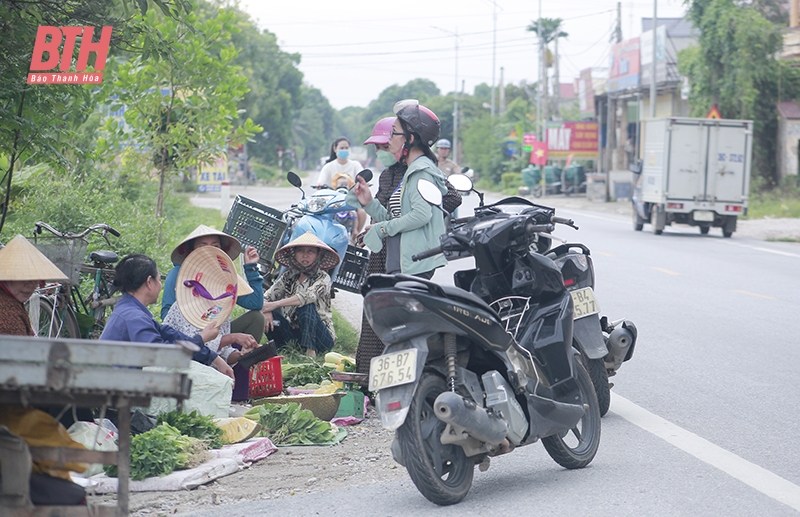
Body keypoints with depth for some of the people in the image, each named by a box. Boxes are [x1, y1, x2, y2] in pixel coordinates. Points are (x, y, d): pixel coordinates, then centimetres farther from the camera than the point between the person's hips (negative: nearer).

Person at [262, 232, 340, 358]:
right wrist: (266, 311, -24)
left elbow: (308, 296, -24)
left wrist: (275, 304, -30)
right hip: (293, 335, 4)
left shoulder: (323, 278, -4)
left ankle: (310, 351, -36)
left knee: (306, 307, -30)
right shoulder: (288, 277, 9)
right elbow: (266, 297, 0)